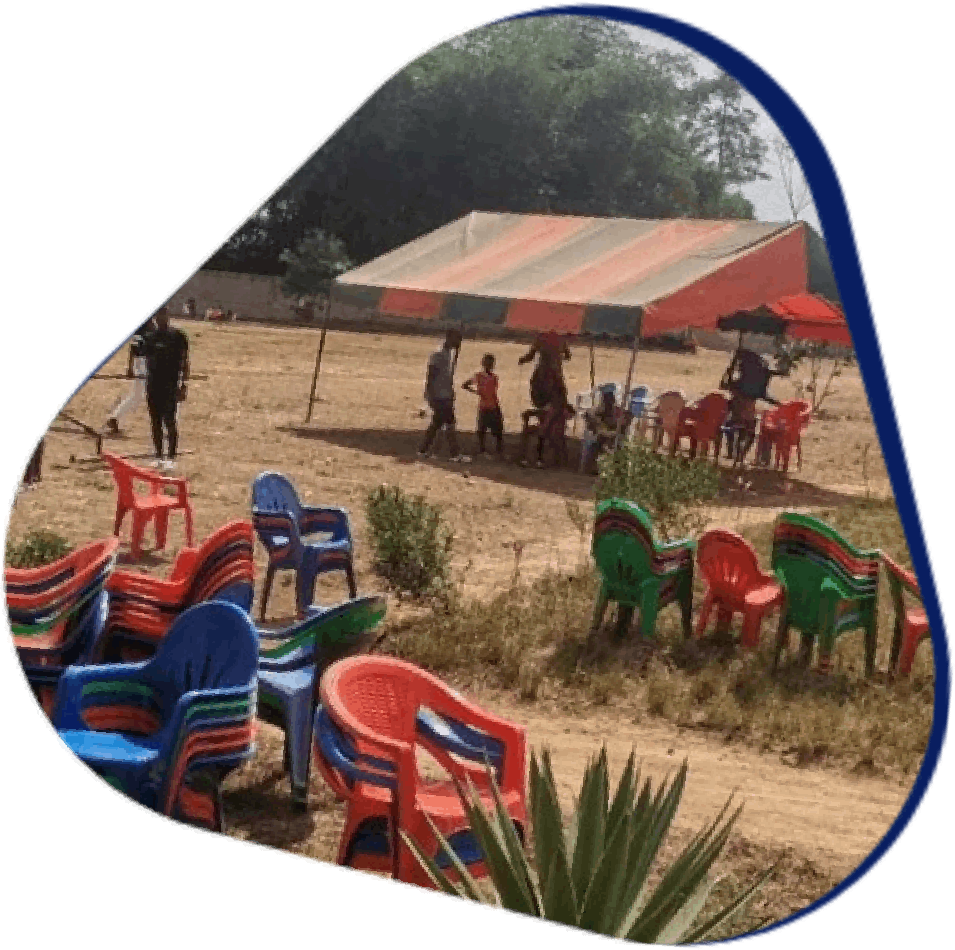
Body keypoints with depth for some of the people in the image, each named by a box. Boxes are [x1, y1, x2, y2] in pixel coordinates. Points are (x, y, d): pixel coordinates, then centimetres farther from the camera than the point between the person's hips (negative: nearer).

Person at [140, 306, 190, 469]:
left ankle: (171, 457, -2)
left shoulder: (177, 336, -2)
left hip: (171, 386, -5)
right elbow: (147, 360, 16)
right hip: (153, 385, 5)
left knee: (170, 422, -7)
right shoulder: (149, 337, 11)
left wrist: (183, 384, -9)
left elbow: (185, 362, -2)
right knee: (156, 422, 8)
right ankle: (158, 457, 15)